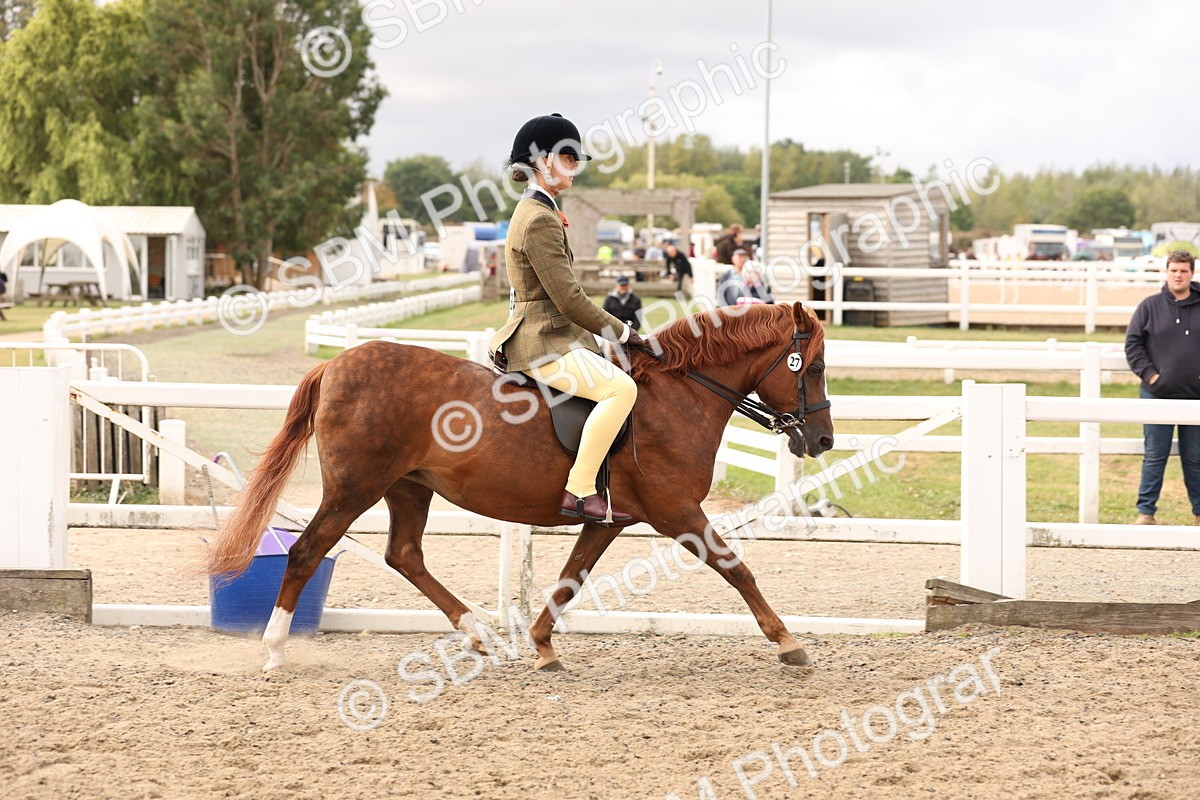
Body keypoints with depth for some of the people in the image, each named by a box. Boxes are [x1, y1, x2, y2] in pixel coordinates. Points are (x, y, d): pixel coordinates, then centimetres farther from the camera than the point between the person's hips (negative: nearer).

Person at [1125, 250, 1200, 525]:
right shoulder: (1150, 306, 1)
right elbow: (1132, 343, 2)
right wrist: (1149, 374, -8)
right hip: (1158, 394, -1)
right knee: (1155, 456, 1)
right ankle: (1145, 511, 6)